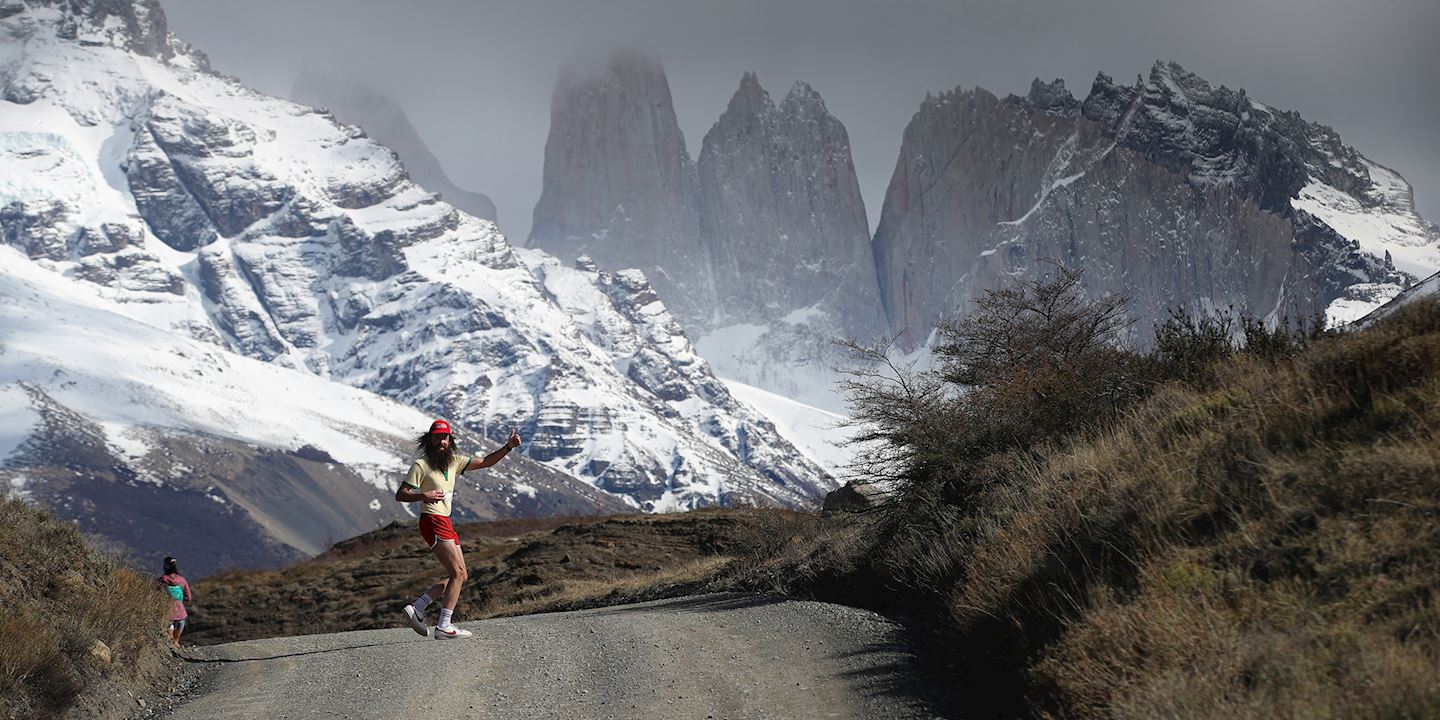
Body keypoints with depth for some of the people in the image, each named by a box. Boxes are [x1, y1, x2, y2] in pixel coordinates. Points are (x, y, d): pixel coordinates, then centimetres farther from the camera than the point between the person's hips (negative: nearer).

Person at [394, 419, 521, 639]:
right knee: (457, 573, -13)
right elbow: (400, 495, -9)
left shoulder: (454, 461, 14)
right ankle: (444, 626, -14)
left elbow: (485, 462, 16)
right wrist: (423, 495, -27)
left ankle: (416, 608, 9)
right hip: (433, 522, -9)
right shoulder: (421, 465, -7)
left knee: (459, 576, 8)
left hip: (445, 522, 9)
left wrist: (508, 447, 3)